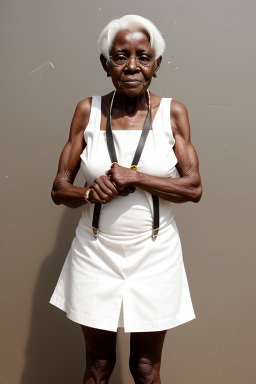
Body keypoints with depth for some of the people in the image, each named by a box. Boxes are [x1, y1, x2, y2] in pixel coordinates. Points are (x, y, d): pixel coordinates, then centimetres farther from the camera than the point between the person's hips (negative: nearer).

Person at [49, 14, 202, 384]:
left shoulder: (172, 112, -1)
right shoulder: (88, 110, 0)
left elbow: (194, 187, -7)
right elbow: (59, 189, 0)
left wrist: (134, 177, -18)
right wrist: (92, 192, -21)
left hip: (154, 254, 0)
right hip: (96, 253, 1)